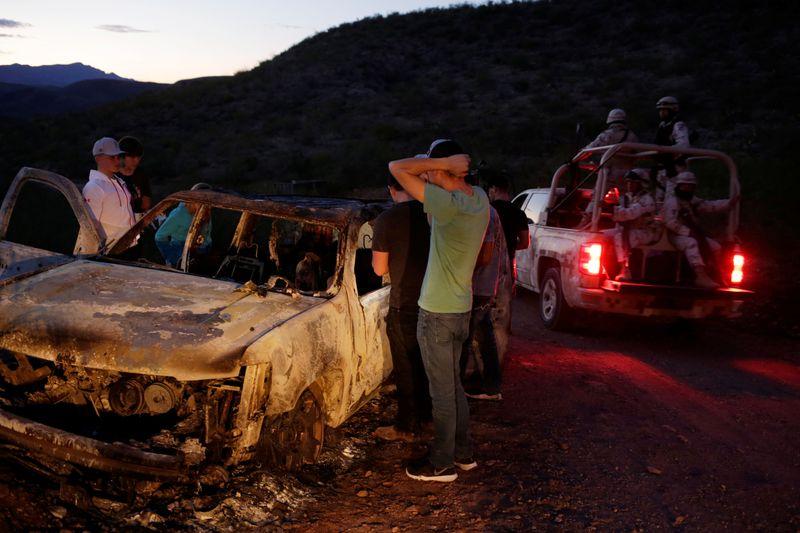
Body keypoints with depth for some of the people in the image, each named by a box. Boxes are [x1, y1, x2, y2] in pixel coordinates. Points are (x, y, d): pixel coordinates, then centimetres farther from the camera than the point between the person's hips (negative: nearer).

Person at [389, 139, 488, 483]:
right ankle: (463, 452, 33)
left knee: (442, 390, 5)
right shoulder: (480, 199, -1)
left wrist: (441, 162, -20)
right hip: (462, 308, 8)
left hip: (438, 313, -8)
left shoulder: (449, 205, -25)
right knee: (453, 384, 21)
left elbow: (397, 167, -24)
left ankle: (442, 464, 19)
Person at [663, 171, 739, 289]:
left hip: (692, 234, 9)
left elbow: (710, 206, 11)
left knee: (716, 247, 0)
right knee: (692, 243, -37)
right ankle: (701, 276, -48)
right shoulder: (672, 201, -5)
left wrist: (729, 202, -2)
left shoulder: (692, 201, 20)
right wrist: (687, 232, -22)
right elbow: (670, 222, -18)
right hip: (677, 235, -9)